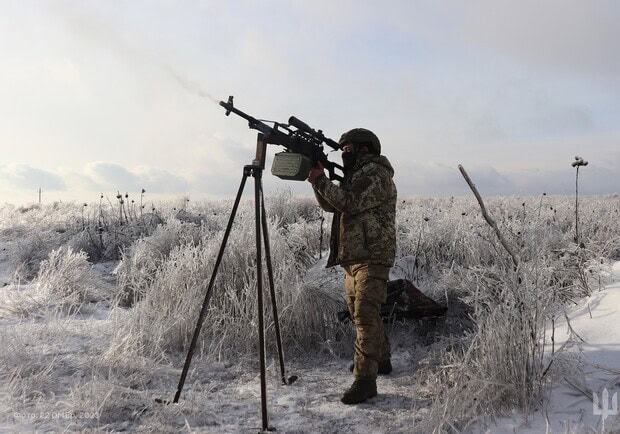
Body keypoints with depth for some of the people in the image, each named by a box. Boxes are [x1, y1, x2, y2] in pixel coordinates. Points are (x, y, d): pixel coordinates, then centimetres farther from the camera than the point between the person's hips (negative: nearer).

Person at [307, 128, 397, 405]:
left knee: (365, 314, -14)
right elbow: (331, 205, 15)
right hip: (353, 257, 10)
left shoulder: (375, 173, -9)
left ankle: (365, 379, -12)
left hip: (371, 257, -10)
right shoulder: (357, 175, 21)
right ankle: (381, 360, 32)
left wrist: (320, 180, -15)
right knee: (360, 313, 17)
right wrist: (318, 180, 0)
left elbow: (349, 203, -20)